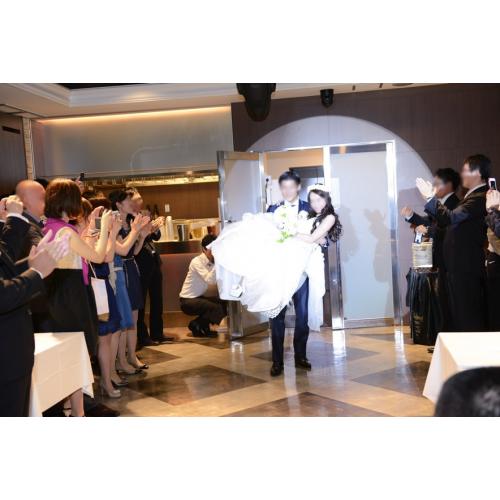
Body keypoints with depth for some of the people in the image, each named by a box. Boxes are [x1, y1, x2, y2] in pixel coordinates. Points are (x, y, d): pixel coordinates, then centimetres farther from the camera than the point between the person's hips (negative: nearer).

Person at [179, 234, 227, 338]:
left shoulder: (214, 262, 0)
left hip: (201, 297, 8)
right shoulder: (197, 262, -21)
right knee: (217, 308, -24)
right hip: (188, 300, -8)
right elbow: (209, 280, -36)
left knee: (225, 305, -5)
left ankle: (202, 326, 10)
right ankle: (196, 325, -1)